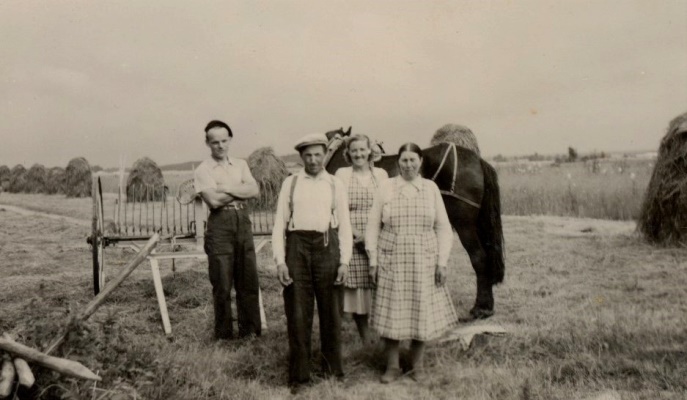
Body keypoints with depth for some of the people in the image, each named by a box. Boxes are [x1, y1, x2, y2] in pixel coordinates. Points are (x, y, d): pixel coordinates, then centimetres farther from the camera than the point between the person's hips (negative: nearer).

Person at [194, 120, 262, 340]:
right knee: (222, 284, 2)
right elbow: (214, 200, -14)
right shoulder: (203, 170, -1)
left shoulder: (240, 164, 13)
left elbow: (254, 190, -1)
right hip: (220, 224, -4)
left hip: (243, 221, 4)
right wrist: (241, 190, -4)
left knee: (248, 280, 7)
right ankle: (224, 335, 16)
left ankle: (250, 330, 20)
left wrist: (226, 187, -9)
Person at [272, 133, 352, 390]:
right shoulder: (290, 183, 8)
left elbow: (344, 226, 7)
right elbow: (279, 223, 5)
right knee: (297, 313, 4)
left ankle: (333, 369, 28)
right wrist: (280, 261, -5)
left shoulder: (335, 185, 9)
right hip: (297, 246, 0)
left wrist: (345, 261, -3)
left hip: (327, 247, 1)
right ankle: (298, 374, 18)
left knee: (330, 311, 9)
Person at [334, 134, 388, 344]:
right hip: (352, 242, -1)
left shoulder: (381, 174, 9)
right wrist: (356, 233, -13)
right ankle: (366, 341, 20)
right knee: (357, 292, 4)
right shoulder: (342, 174, 3)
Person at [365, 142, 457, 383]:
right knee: (391, 313, 4)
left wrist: (442, 261, -3)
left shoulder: (431, 188, 3)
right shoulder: (385, 187, 0)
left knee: (421, 313, 8)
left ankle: (416, 365, 26)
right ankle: (392, 366, 20)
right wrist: (373, 260, -2)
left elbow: (443, 228, 4)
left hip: (423, 262, 1)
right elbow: (372, 227, 2)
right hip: (392, 261, -1)